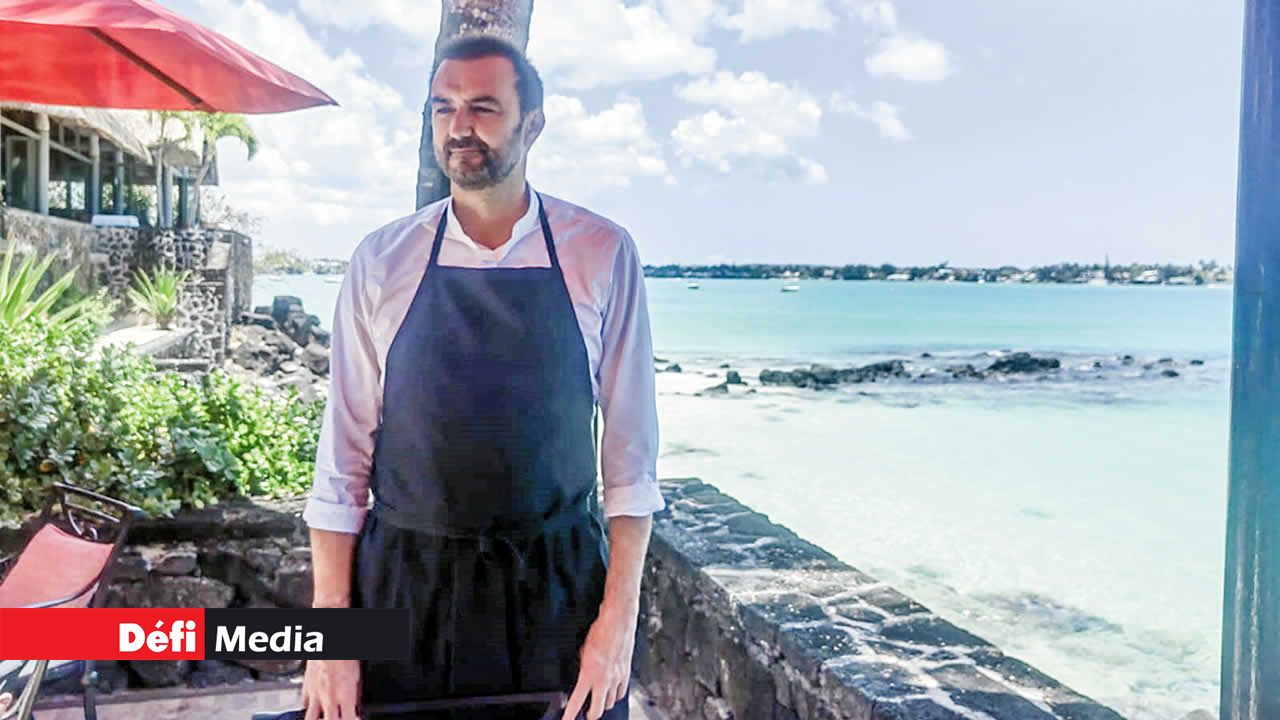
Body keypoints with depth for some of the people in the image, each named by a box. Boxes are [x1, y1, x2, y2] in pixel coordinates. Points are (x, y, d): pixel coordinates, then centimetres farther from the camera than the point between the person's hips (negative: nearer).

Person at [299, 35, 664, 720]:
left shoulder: (603, 254, -5)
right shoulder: (382, 261, -3)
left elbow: (630, 449, -4)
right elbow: (343, 455, 0)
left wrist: (620, 614, -6)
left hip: (558, 585, 0)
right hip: (404, 585, 1)